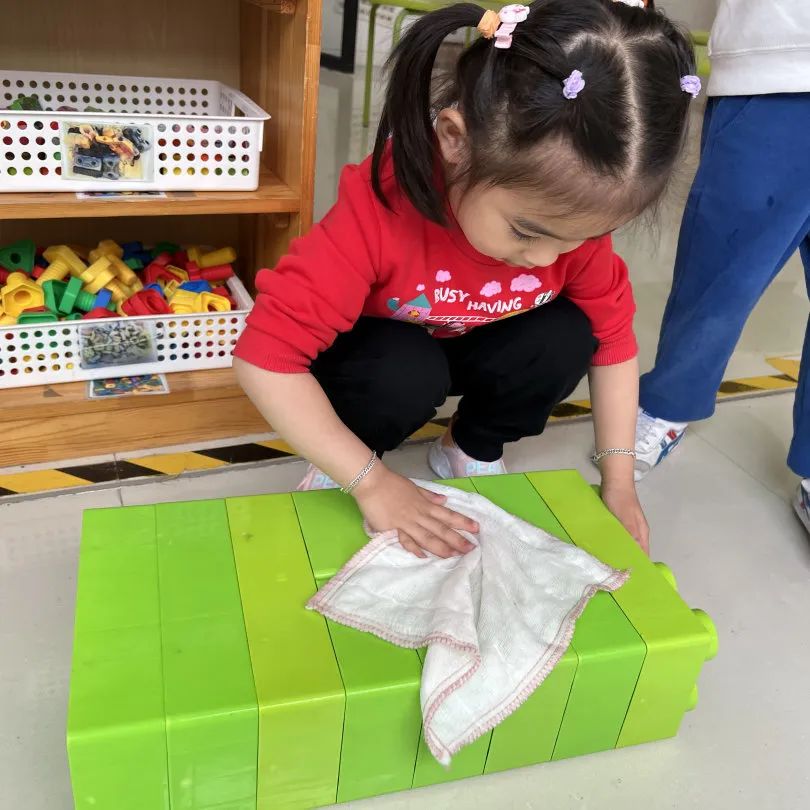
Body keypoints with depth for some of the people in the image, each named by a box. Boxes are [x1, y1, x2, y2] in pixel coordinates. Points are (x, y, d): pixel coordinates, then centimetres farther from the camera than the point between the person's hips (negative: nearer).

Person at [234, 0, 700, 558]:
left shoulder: (577, 211, -24)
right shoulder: (380, 210, -38)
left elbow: (613, 335, -10)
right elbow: (266, 357, -37)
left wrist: (618, 479, -12)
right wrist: (371, 481, -36)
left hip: (477, 350, 4)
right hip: (378, 352, -3)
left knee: (565, 338, -23)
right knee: (406, 373, -36)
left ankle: (473, 452, 4)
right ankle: (342, 467, -3)